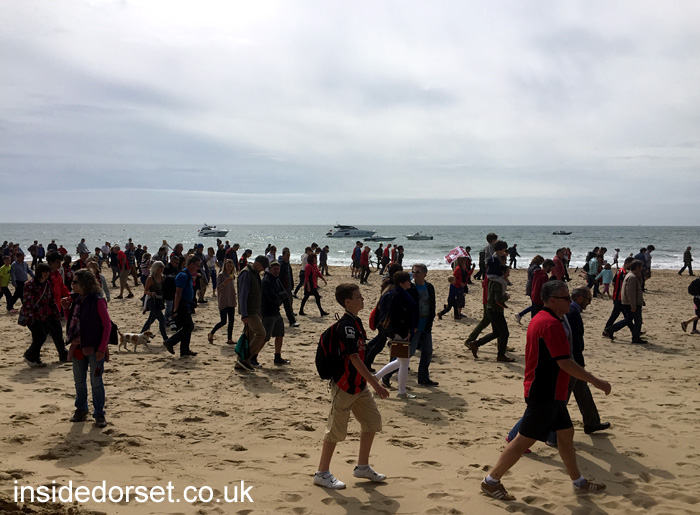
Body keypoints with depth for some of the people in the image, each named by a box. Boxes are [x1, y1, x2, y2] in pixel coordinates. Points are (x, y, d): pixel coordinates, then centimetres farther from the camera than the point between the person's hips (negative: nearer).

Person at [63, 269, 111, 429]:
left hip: (94, 348, -7)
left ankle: (99, 414, 11)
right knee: (79, 381, 15)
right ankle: (81, 410, 29)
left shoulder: (97, 301, -13)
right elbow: (71, 323, 15)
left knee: (96, 382, 1)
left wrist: (102, 348, -17)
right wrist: (66, 309, -1)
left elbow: (107, 325, -13)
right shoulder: (76, 300, 7)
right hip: (78, 348, 7)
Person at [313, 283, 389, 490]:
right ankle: (322, 473, 13)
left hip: (358, 384, 9)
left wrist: (368, 382, 21)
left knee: (373, 421, 12)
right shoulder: (347, 325, -21)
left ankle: (362, 467, 25)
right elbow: (354, 358, -26)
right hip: (344, 386, -9)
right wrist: (376, 384, -26)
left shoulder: (355, 322, 8)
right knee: (337, 430, 0)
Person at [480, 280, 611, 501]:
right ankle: (491, 482, 5)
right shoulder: (552, 324, -22)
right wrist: (595, 381, -18)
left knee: (566, 432, 17)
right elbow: (565, 362, -25)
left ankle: (579, 482, 29)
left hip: (550, 393, 10)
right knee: (525, 439, -3)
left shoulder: (540, 319, 11)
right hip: (545, 395, -10)